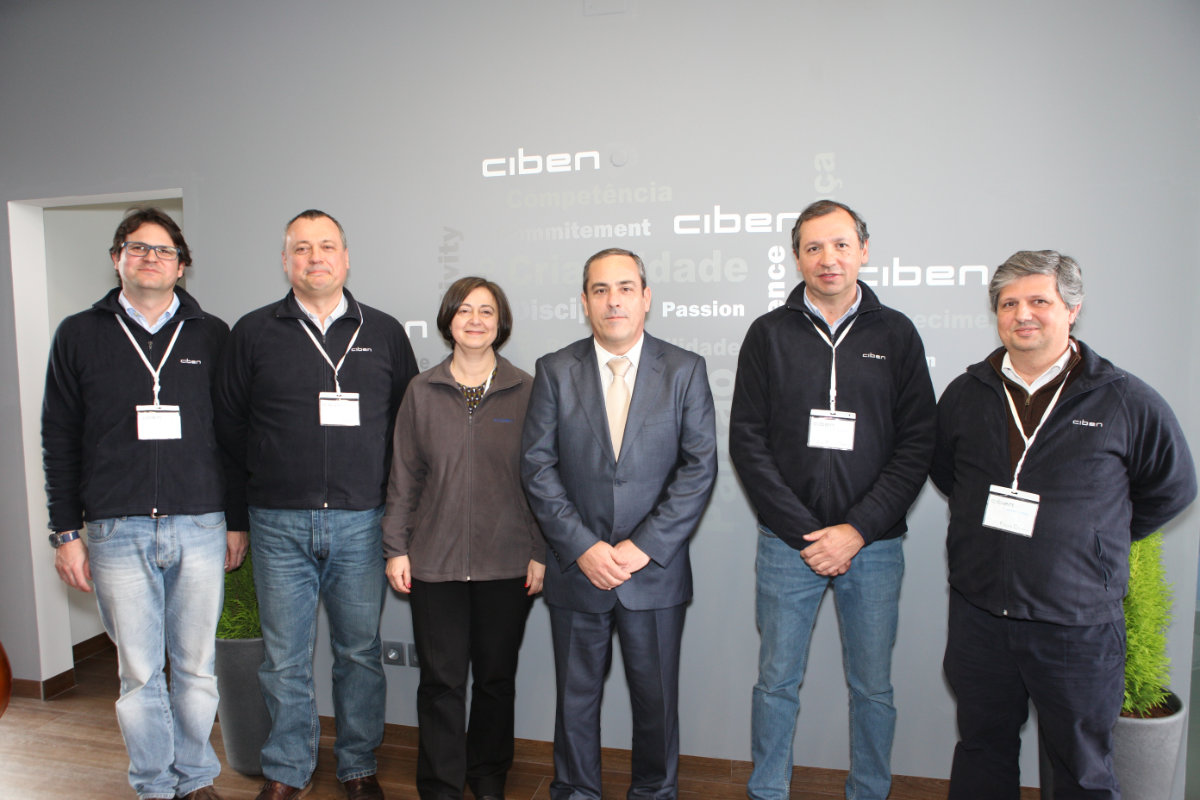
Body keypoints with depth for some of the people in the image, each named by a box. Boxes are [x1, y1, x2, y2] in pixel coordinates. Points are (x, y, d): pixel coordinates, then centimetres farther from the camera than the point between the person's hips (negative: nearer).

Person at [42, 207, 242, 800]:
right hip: (117, 530, 0)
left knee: (196, 667, 9)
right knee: (138, 671, 7)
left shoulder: (212, 336, 7)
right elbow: (59, 442, 7)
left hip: (200, 528, 0)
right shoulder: (79, 335, 7)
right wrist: (65, 532, 3)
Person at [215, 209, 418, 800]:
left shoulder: (384, 332, 7)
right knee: (285, 657, 9)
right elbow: (230, 428, 7)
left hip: (361, 523, 1)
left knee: (360, 651, 10)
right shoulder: (253, 332, 5)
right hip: (278, 524, 0)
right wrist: (236, 518, 5)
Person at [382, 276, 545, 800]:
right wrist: (396, 548, 3)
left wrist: (541, 553, -1)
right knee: (441, 679, 7)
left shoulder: (526, 391, 1)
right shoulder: (422, 392, 4)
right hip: (434, 561, 1)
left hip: (507, 564, 0)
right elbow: (404, 477, 7)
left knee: (496, 676, 12)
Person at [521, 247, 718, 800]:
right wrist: (584, 547, -12)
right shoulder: (554, 371, 0)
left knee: (656, 697, 13)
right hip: (576, 569, 1)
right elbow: (538, 467, -4)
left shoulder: (685, 371, -2)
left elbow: (699, 469, -6)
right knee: (576, 695, 15)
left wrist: (643, 546, -13)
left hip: (655, 571, 0)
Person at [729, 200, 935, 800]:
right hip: (787, 543, 0)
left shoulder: (895, 334, 3)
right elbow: (747, 442, -1)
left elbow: (917, 444, 0)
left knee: (873, 686, 12)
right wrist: (803, 531, -8)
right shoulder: (769, 334, 2)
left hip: (873, 546, 1)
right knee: (777, 681, 10)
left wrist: (857, 530, -9)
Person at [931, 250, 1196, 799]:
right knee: (981, 752, 19)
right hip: (979, 614, 3)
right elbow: (943, 471, 19)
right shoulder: (964, 395, 3)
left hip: (1078, 625, -2)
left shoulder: (1127, 402, -6)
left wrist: (1093, 539, 3)